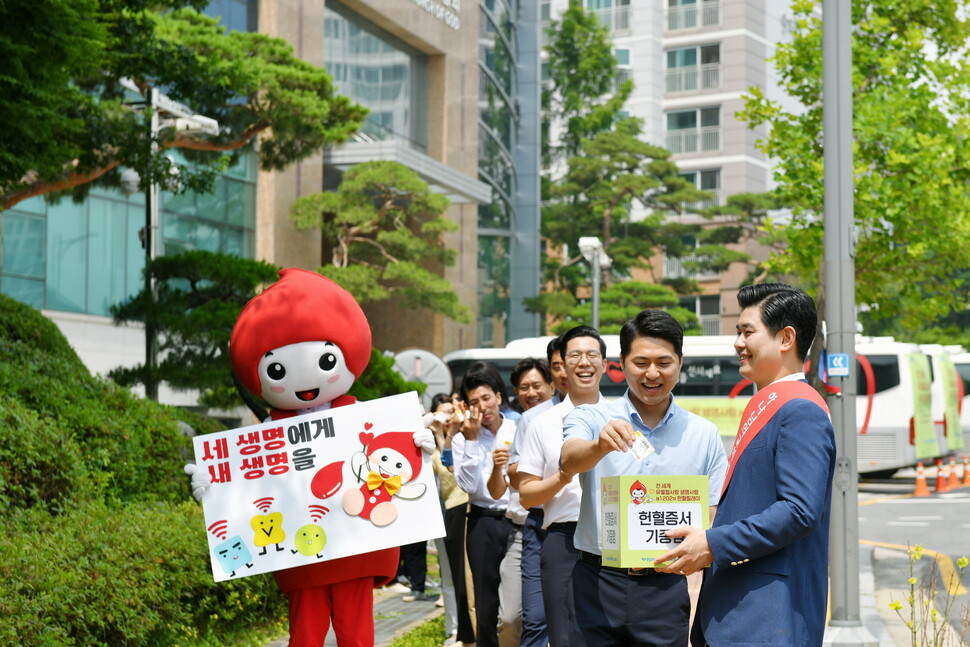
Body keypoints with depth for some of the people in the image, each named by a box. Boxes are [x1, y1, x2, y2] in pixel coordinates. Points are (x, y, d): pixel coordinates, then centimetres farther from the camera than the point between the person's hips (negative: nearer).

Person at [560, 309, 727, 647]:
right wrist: (600, 446, -40)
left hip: (665, 587, 1)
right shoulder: (591, 418, 3)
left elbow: (716, 516, 9)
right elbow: (569, 459, -18)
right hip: (598, 582, -1)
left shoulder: (704, 434, 8)